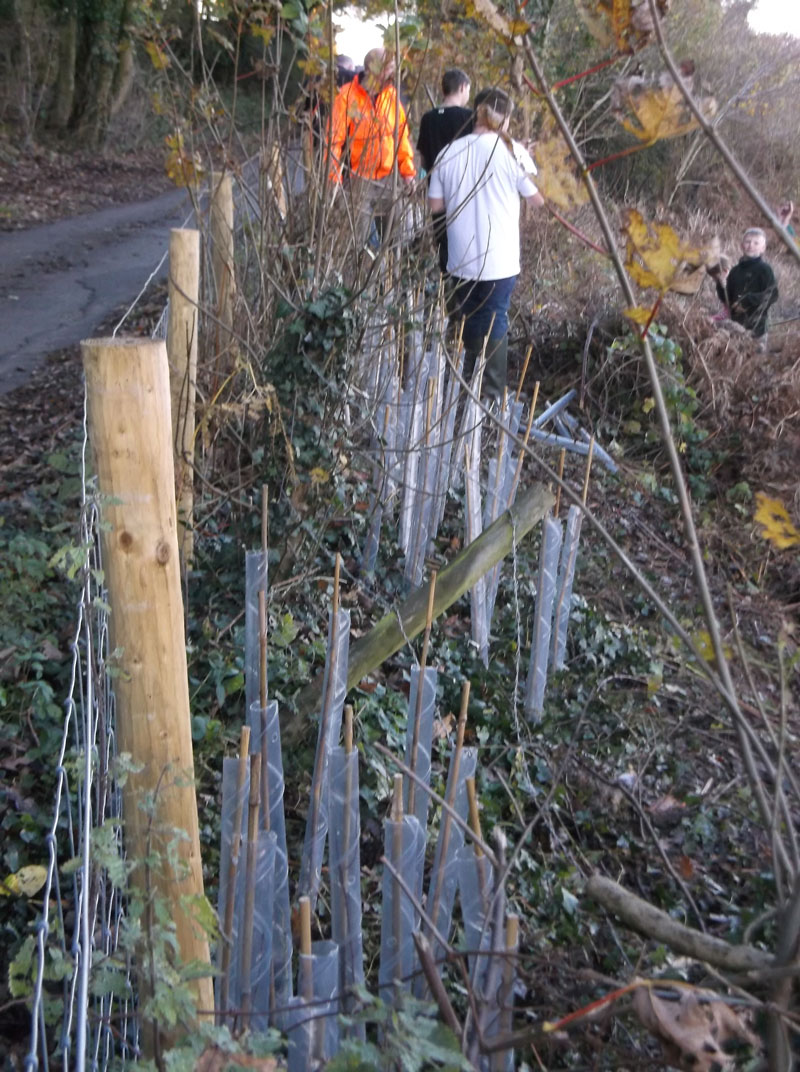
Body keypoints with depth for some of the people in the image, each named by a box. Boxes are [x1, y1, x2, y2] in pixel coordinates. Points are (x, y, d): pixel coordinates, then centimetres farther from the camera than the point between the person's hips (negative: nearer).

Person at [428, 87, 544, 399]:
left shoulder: (449, 152, 0)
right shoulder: (512, 151, -8)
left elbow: (435, 204, 4)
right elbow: (537, 199, 1)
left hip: (461, 258, 3)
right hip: (500, 259, -3)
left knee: (467, 324, 17)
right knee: (495, 325, 5)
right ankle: (491, 397, 9)